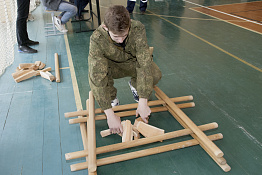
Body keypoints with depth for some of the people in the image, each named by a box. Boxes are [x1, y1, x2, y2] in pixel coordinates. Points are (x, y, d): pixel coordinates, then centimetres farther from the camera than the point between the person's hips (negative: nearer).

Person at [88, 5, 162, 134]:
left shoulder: (138, 29, -32)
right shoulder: (97, 39, -35)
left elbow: (145, 64, -35)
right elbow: (98, 78, -39)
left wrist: (142, 103, -39)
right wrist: (110, 114, -43)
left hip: (133, 62, 1)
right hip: (112, 66, -1)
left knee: (156, 75, -27)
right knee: (94, 74, -34)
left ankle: (135, 85, 9)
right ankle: (112, 98, -1)